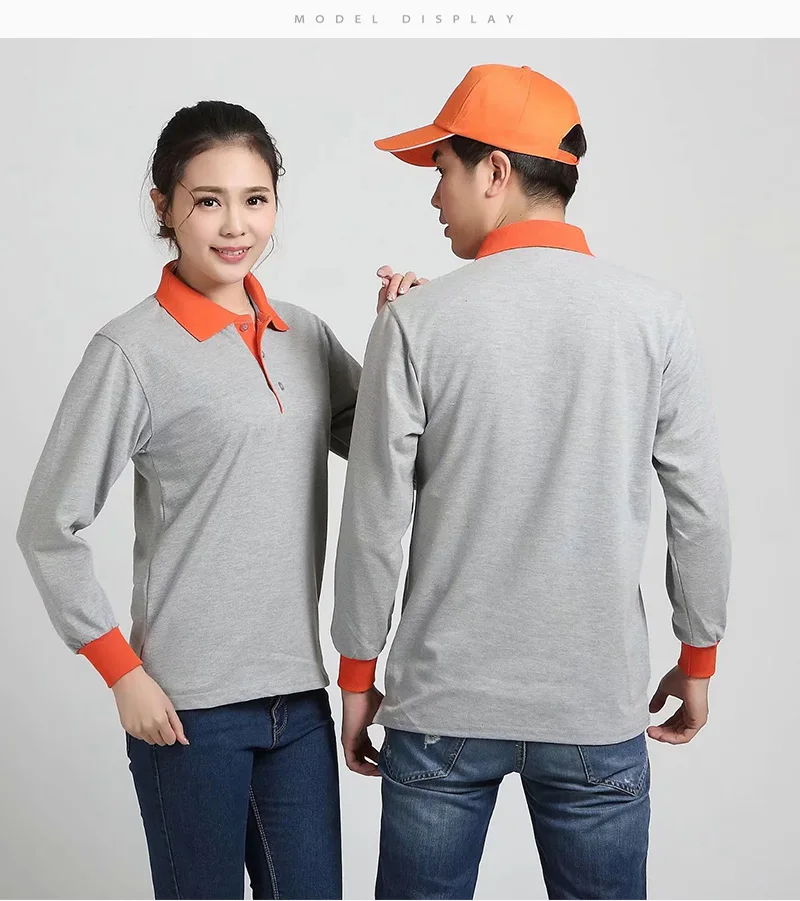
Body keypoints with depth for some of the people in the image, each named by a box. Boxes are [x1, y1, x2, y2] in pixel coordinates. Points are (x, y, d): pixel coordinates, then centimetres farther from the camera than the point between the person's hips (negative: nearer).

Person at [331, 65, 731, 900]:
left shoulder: (416, 322, -8)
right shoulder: (655, 315, -5)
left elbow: (373, 524, -6)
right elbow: (700, 511, -2)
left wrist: (358, 675, 7)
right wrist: (698, 658, 13)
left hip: (442, 706, -1)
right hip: (598, 705, 1)